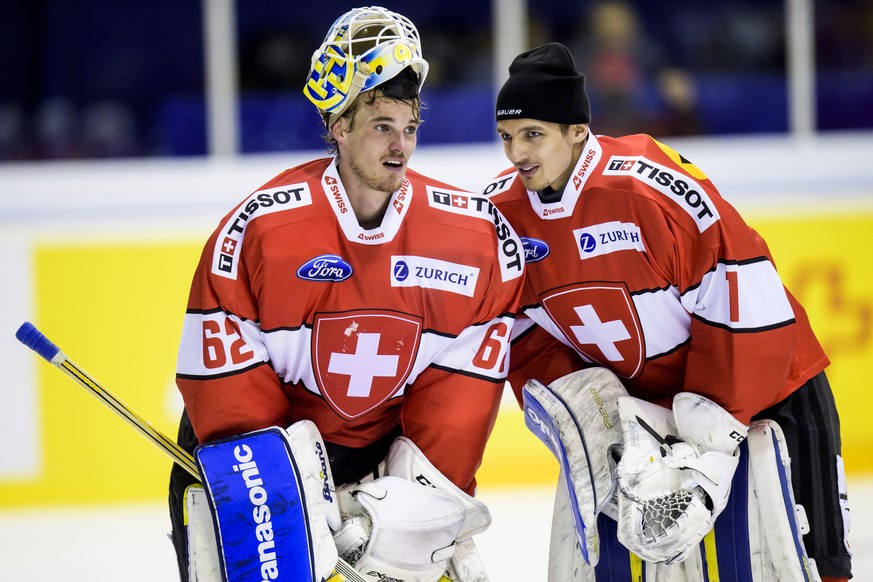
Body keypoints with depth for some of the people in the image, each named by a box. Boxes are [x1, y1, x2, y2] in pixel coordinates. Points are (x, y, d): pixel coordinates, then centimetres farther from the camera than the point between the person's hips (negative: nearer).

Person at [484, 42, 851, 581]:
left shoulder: (654, 185, -27)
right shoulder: (500, 213, -8)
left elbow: (744, 307, -26)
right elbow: (528, 339, 2)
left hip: (761, 381, -5)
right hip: (636, 403, 5)